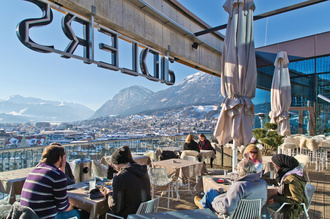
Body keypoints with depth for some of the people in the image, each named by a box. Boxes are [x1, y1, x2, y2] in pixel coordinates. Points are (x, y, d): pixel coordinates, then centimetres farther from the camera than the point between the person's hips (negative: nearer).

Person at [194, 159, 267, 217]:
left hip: (233, 214, -7)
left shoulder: (239, 186, -37)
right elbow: (263, 201, 5)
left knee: (211, 191, 12)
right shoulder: (263, 184, -13)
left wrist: (214, 204, -18)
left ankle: (203, 204, 45)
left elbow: (228, 207, -37)